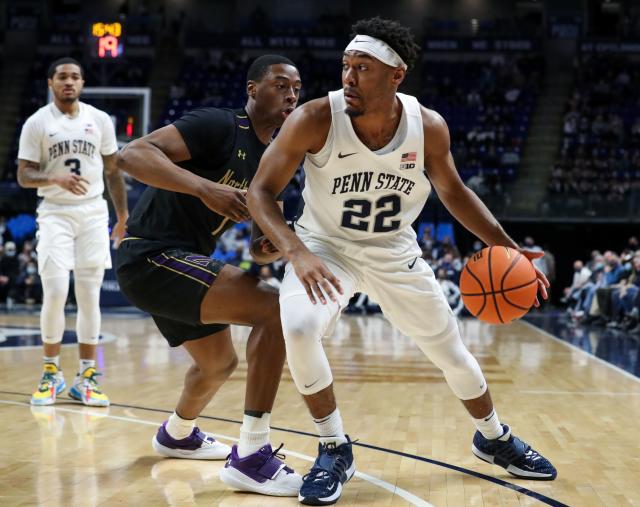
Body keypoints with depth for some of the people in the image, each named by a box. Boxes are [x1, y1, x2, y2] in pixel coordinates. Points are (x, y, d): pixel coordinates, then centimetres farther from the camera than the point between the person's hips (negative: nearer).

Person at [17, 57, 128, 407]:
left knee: (89, 295, 1)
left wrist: (123, 217, 11)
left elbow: (112, 171, 13)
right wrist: (57, 179, -24)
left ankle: (86, 377, 8)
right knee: (55, 293, -11)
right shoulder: (37, 122, -2)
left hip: (94, 213, 2)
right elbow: (24, 175, -5)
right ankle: (51, 373, 6)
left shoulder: (100, 120, 6)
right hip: (55, 214, -2)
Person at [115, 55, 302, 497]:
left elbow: (257, 245, 18)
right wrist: (205, 187, -36)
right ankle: (251, 457, -21)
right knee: (277, 308, -23)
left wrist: (269, 248, -6)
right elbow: (132, 155, -26)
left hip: (176, 263, 10)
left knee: (220, 363, 29)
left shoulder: (270, 160, 13)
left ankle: (177, 435, 59)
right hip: (152, 257, -10)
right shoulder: (219, 125, -14)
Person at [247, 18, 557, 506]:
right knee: (299, 328, -29)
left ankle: (494, 437, 40)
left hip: (396, 253, 2)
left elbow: (453, 191, 0)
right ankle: (334, 450, -7)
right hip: (326, 246, -2)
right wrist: (297, 253, -39)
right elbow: (260, 191, -22)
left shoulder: (428, 126, -19)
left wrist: (509, 248, -6)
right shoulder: (316, 119, -27)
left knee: (450, 348, 11)